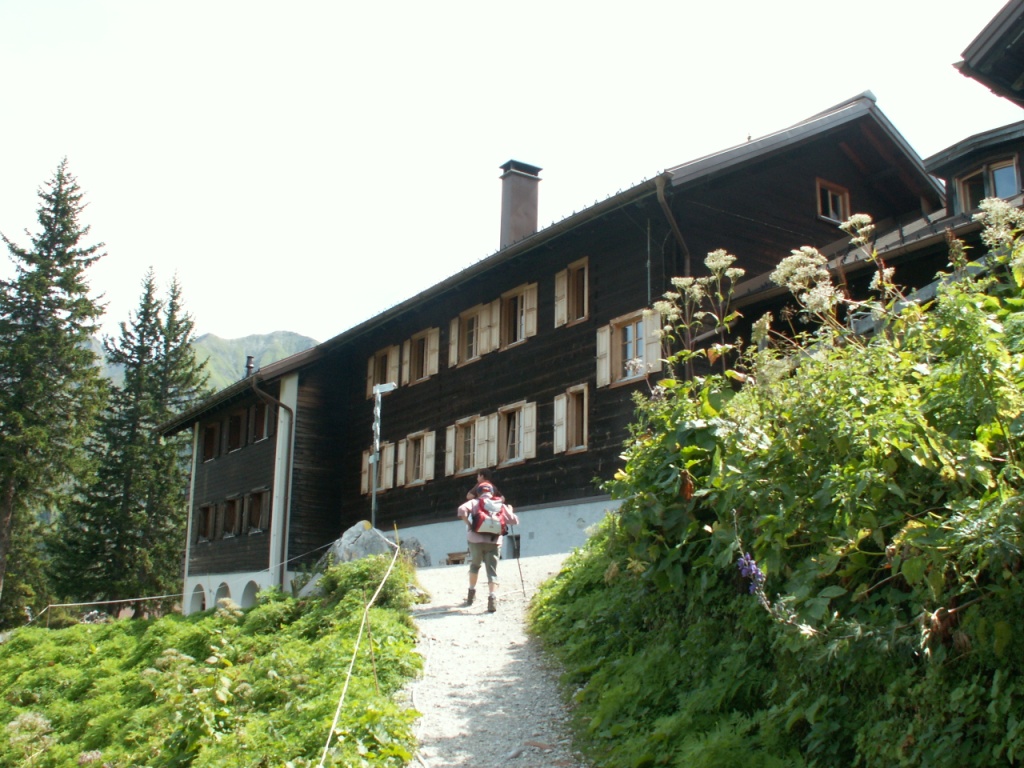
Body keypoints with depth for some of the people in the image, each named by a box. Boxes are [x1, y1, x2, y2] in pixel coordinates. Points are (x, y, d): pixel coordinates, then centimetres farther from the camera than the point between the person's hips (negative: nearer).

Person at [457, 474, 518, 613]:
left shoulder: (474, 502, 7)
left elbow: (462, 509, -14)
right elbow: (515, 521, 13)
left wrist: (467, 522, 0)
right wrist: (510, 511, 32)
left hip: (475, 539, 0)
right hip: (494, 541, 0)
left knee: (475, 565, 26)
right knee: (492, 571, -1)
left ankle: (472, 592, 30)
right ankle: (492, 597, -21)